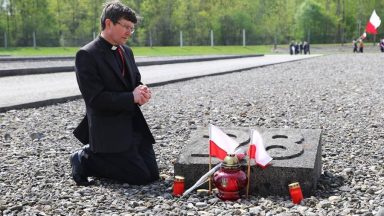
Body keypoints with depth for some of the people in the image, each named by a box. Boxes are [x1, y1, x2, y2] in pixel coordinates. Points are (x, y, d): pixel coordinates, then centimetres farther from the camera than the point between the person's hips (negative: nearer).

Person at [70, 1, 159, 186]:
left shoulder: (126, 51, 12)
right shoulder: (87, 55, -14)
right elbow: (95, 98, -20)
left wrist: (142, 92, -5)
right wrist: (132, 97, -19)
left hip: (134, 125, 8)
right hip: (109, 130, -8)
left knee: (153, 174, 7)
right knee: (141, 176, -11)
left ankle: (96, 153, 20)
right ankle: (85, 159, 5)